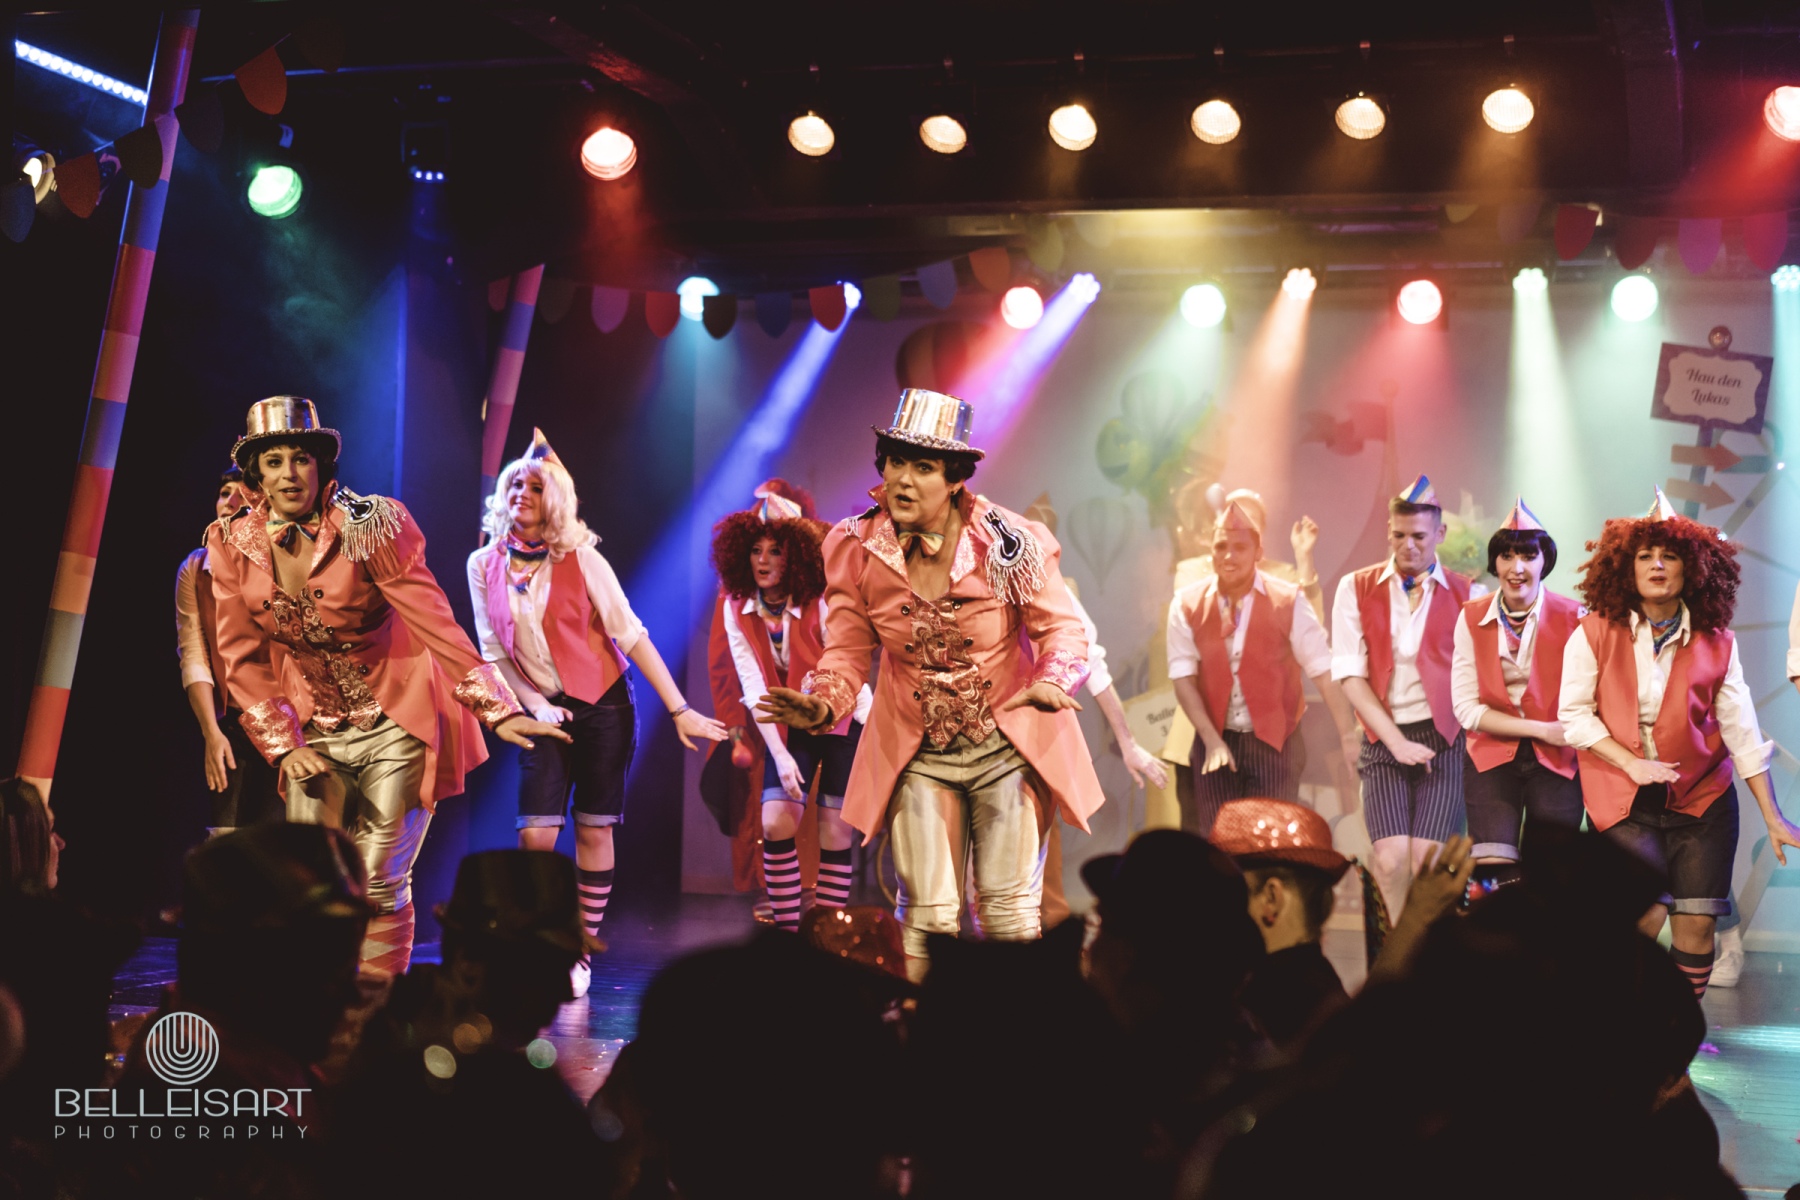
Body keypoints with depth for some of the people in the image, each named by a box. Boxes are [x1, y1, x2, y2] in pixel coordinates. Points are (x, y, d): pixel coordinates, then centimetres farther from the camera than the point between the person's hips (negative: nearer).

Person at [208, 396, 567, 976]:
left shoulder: (368, 526, -16)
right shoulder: (233, 545, -4)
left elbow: (434, 620, -19)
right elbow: (244, 656, 1)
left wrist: (498, 711, -24)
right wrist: (283, 747, -8)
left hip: (397, 726, -3)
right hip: (315, 732, 4)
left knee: (378, 884, -6)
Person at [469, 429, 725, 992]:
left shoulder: (580, 560, -9)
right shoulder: (485, 565, -1)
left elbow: (632, 636, -10)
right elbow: (493, 652, 3)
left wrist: (680, 710, -12)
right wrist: (533, 706, -11)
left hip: (603, 705, -1)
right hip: (545, 711, 2)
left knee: (594, 829, 1)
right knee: (535, 834, -10)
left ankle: (580, 953, 12)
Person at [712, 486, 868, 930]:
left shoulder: (821, 604, -20)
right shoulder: (737, 608, -11)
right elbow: (754, 687, -14)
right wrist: (779, 754, -20)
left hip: (843, 721, -3)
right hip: (787, 727, 3)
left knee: (835, 832, -3)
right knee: (775, 823, -10)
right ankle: (786, 930, 1)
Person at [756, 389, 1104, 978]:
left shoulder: (1007, 542, -16)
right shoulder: (856, 548, -9)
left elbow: (1061, 629, -10)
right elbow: (847, 650, -3)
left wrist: (1052, 684, -32)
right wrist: (822, 705, -24)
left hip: (1009, 743, -2)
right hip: (915, 750, 2)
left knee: (1008, 910, -1)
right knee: (927, 911, 1)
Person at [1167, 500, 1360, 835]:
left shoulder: (1287, 603, -6)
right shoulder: (1187, 605, -2)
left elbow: (1324, 672, -8)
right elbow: (1183, 678, -4)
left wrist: (1349, 737, -15)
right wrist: (1211, 740, -13)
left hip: (1274, 744, -1)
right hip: (1216, 742, 2)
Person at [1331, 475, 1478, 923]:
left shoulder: (1463, 595, 6)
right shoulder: (1356, 589, 7)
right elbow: (1350, 674, 0)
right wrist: (1397, 741, -7)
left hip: (1444, 738, -1)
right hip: (1385, 739, 1)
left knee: (1426, 858, -13)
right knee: (1390, 860, -14)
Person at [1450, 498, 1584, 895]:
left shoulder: (1571, 618, -5)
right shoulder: (1472, 619, 1)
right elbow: (1466, 708, -3)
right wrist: (1541, 729, -11)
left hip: (1555, 761, -1)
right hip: (1492, 759, 1)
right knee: (1494, 882, -8)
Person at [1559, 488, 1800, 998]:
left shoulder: (1716, 645, 0)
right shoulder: (1595, 635, -4)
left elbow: (1743, 734, 0)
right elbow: (1573, 713, -4)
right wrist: (1631, 762, -15)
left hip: (1702, 800, 2)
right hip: (1624, 801, -2)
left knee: (1696, 924, -1)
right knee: (1646, 914, -15)